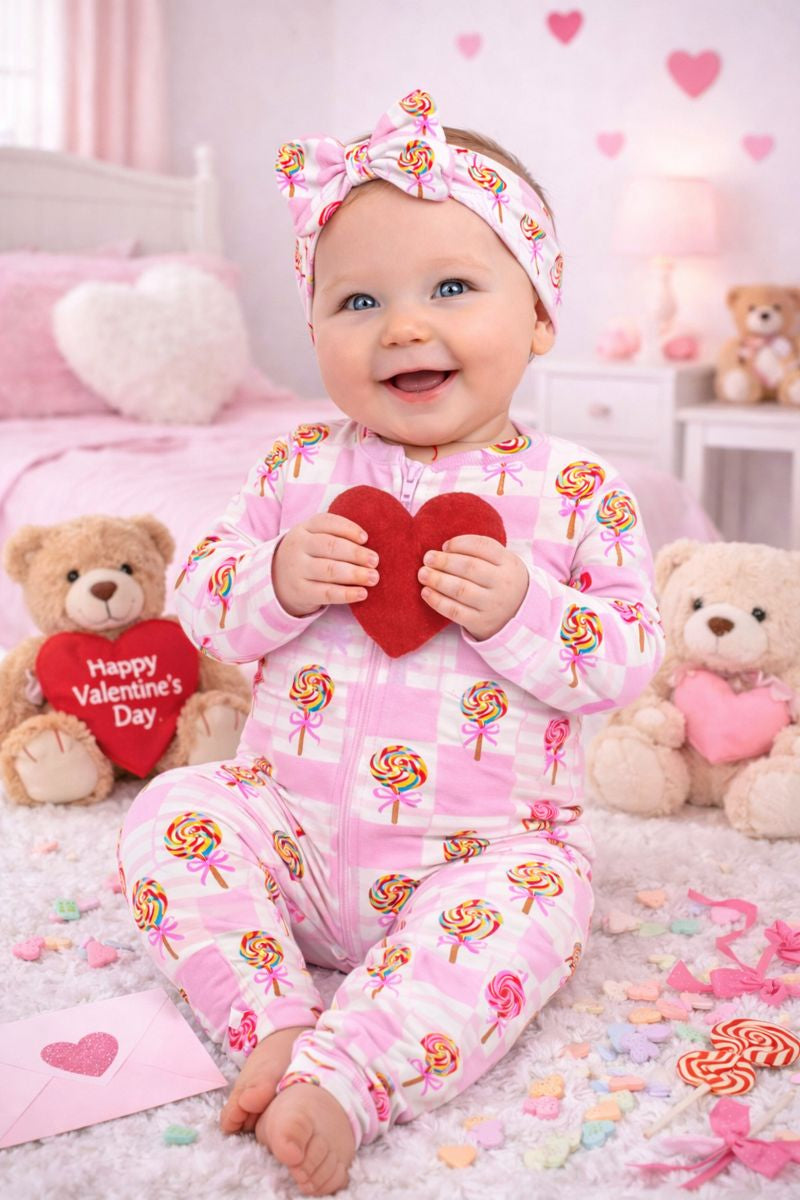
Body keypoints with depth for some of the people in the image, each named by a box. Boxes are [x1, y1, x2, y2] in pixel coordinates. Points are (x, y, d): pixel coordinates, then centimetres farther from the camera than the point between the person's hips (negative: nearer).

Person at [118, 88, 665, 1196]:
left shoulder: (579, 494, -4)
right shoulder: (302, 468, 2)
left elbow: (630, 659, -5)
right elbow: (203, 601, 5)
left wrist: (519, 610, -23)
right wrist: (279, 581, -18)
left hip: (481, 846, -2)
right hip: (288, 823, 3)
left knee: (531, 899, -31)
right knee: (172, 812, -18)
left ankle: (343, 1079, -34)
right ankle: (275, 1022, -20)